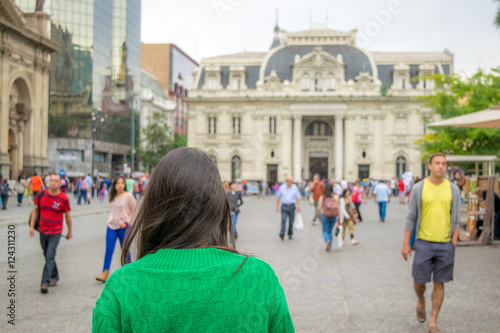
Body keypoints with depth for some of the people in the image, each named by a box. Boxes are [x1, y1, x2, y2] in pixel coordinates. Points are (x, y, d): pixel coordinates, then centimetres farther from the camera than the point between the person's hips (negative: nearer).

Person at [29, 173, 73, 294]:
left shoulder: (64, 199, -12)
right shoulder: (42, 194, -5)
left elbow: (67, 215, 0)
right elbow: (35, 210, 5)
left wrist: (70, 231, 9)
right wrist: (32, 226, 1)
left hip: (55, 232, -4)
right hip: (43, 231, 4)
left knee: (50, 257, -12)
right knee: (47, 255, 16)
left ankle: (45, 283, -13)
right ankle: (54, 277, 35)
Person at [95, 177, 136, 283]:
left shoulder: (128, 196, -6)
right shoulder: (112, 197, 8)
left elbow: (134, 210, -3)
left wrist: (126, 222, -9)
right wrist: (111, 219, 9)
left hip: (123, 226, -4)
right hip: (112, 226, 4)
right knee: (109, 250, -5)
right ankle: (104, 274, -7)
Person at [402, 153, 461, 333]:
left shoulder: (453, 189, 3)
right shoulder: (418, 188, -1)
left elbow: (456, 219, 6)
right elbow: (411, 217, 3)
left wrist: (454, 243, -2)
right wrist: (406, 243, 0)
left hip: (445, 244, 1)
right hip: (424, 243, -1)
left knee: (439, 284, 4)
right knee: (419, 281, 3)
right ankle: (421, 301, 37)